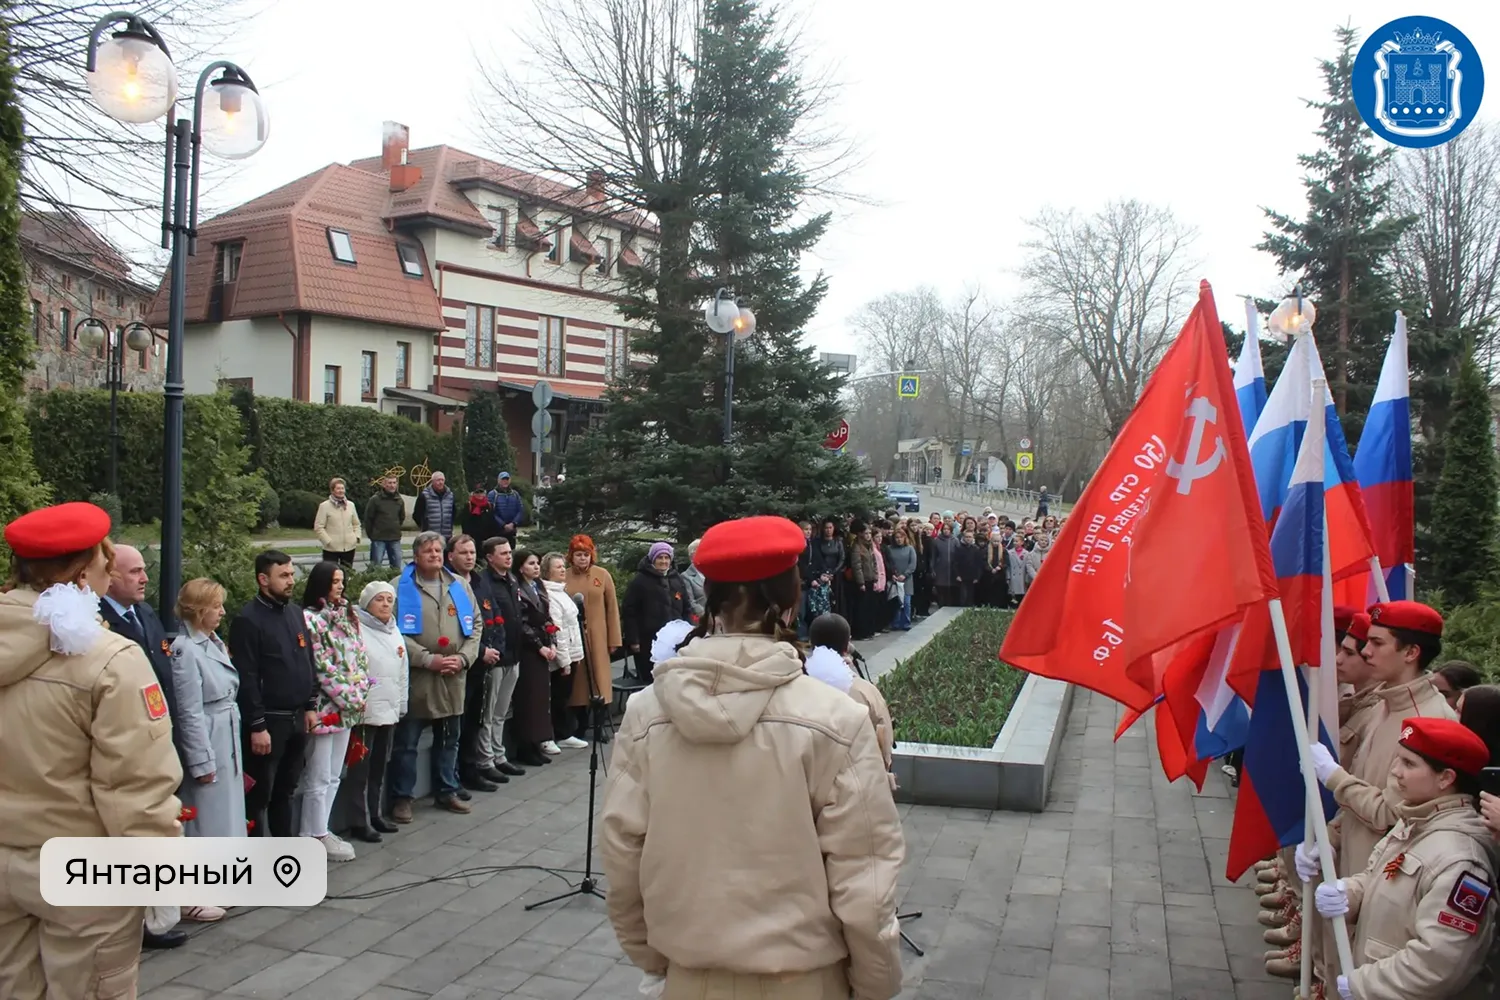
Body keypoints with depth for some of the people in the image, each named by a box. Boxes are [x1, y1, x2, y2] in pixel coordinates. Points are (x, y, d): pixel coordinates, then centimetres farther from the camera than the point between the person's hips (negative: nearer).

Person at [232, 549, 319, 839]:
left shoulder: (296, 612, 10)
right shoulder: (248, 620, -13)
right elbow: (246, 678, -16)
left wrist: (311, 706, 13)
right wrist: (257, 726, -18)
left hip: (297, 717, 7)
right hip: (268, 719, -7)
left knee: (286, 789, 18)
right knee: (259, 794, 3)